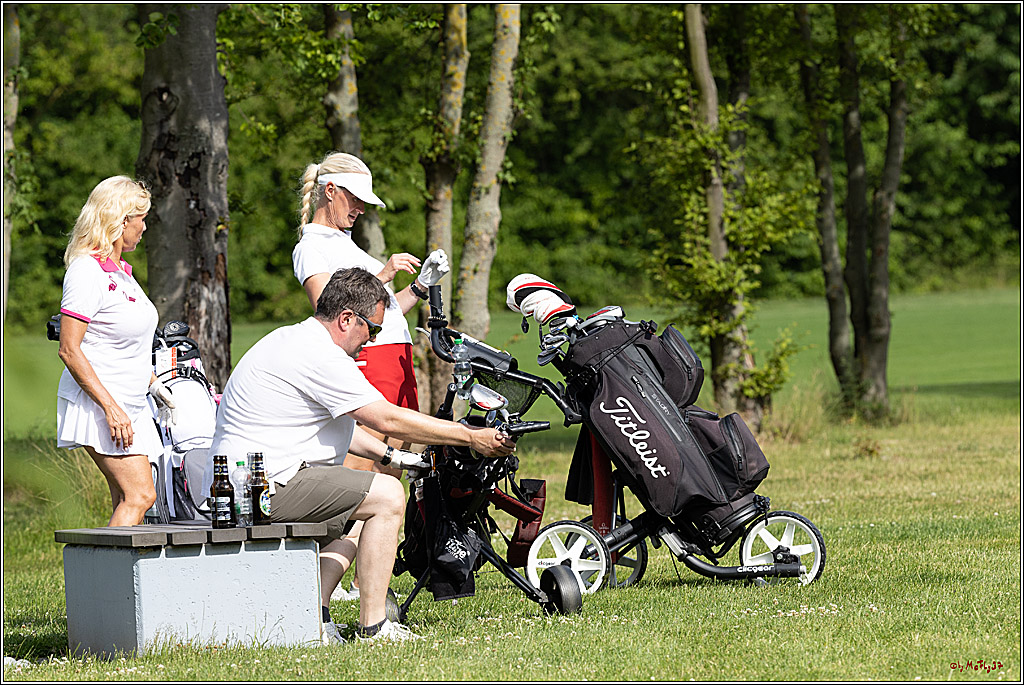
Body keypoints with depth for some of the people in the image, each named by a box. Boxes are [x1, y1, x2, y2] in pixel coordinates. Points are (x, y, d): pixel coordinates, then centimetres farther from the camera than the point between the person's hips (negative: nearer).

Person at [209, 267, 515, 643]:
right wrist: (471, 437, -8)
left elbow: (333, 424, 28)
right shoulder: (320, 356, -16)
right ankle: (372, 626, -10)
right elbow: (387, 418, -15)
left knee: (341, 535, 28)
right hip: (267, 485, -11)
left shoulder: (291, 340, 17)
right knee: (388, 495, -11)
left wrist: (391, 455, 21)